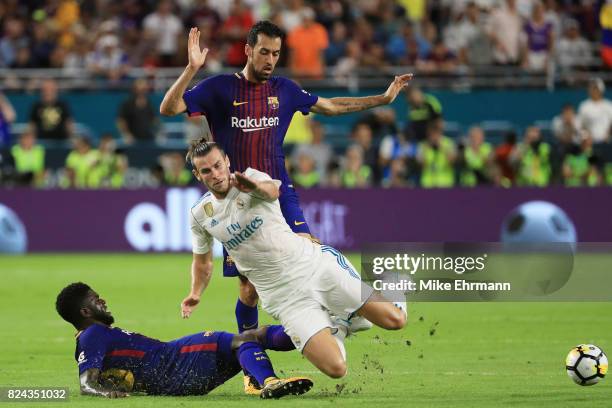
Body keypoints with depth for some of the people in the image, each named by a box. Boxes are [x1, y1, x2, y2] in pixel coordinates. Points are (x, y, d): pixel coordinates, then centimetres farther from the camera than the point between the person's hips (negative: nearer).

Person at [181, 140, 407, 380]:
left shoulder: (250, 177, -5)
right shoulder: (199, 216, 5)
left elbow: (272, 191, -31)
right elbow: (203, 262, 23)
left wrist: (256, 187, -55)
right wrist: (195, 295, 4)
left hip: (314, 262, -1)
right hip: (284, 296, 1)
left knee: (394, 320, -14)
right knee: (335, 368, -19)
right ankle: (337, 326, 15)